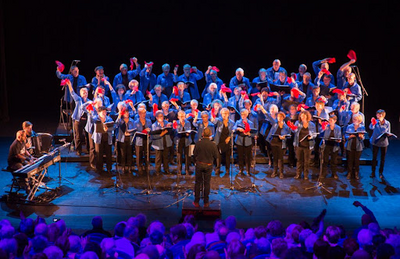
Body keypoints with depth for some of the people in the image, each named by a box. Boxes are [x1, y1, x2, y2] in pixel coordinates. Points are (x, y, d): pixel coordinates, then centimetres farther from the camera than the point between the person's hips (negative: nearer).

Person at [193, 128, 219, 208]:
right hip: (209, 165, 0)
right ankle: (206, 202, 15)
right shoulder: (213, 144, -13)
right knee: (207, 183, 10)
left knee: (198, 183, 11)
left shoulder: (198, 143, -13)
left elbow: (194, 154, -3)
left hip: (199, 164, 0)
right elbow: (216, 156, -5)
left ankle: (196, 202, 14)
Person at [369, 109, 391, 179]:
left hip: (384, 142, 1)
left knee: (382, 158, 9)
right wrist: (373, 123, -51)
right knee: (374, 157, 5)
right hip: (375, 142, -1)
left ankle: (381, 172, 23)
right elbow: (371, 128, -29)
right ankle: (373, 172, 17)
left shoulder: (387, 123, -4)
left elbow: (388, 133, 5)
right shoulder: (375, 121, -8)